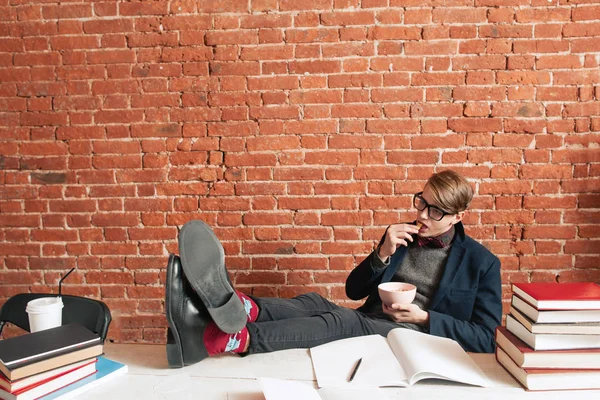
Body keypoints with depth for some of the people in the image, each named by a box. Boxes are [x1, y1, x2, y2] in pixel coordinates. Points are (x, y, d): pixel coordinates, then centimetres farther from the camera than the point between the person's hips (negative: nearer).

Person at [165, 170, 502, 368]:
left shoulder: (482, 263, 3)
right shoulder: (402, 235, 13)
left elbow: (485, 338, 1)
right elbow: (355, 291, 11)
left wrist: (423, 317, -13)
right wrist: (383, 254, -7)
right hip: (369, 323, 5)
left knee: (340, 320, -35)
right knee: (314, 303, -28)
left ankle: (222, 338, -54)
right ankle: (238, 308, -58)